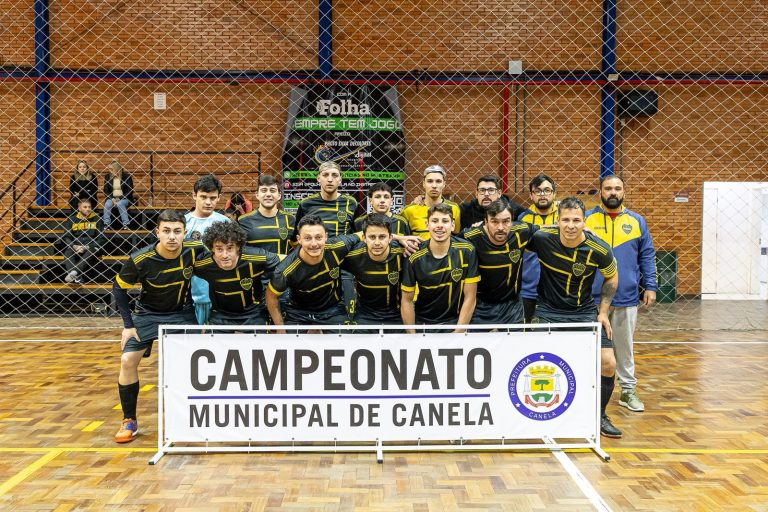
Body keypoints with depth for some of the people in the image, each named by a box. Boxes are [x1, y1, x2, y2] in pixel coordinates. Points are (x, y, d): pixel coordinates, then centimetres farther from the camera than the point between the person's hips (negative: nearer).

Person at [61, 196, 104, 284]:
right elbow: (65, 237, 10)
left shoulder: (97, 220, 9)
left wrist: (87, 247, -11)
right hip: (75, 248, 2)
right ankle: (77, 277, -53)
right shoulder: (72, 220, 13)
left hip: (90, 248, -1)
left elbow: (101, 239, 4)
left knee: (92, 252, -36)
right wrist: (74, 246, -11)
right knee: (68, 252, -32)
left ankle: (74, 272, -54)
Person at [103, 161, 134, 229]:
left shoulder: (127, 176, -3)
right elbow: (106, 191, 6)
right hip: (112, 198, 3)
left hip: (124, 198, -3)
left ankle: (126, 224, -32)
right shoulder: (108, 177, 7)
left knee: (120, 204, -35)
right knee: (107, 204, -30)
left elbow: (130, 191, -7)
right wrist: (112, 199, -13)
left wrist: (120, 199, -18)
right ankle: (106, 225, -28)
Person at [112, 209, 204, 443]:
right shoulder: (140, 259, -24)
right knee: (128, 361, -10)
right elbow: (118, 288, -8)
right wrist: (128, 324, -9)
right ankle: (129, 421, 8)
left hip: (182, 314, 1)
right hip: (148, 314, 0)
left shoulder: (195, 251, -23)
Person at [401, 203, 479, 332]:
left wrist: (458, 333, -11)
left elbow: (469, 297, -7)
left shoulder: (467, 251, -11)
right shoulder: (415, 257, -11)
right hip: (422, 321, 1)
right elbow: (407, 300, -3)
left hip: (456, 320, -1)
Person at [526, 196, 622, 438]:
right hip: (548, 312, -1)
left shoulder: (598, 250, -15)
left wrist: (603, 312, 1)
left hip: (585, 312, 1)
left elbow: (611, 277, 4)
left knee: (608, 364, -5)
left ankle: (599, 416, 19)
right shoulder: (541, 238, -18)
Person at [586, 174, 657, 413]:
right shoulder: (586, 219, 1)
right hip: (592, 298, -1)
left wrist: (650, 286, 1)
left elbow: (647, 256, 9)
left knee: (624, 347, 11)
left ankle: (628, 391, 21)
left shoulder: (637, 221, 7)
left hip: (627, 298, 1)